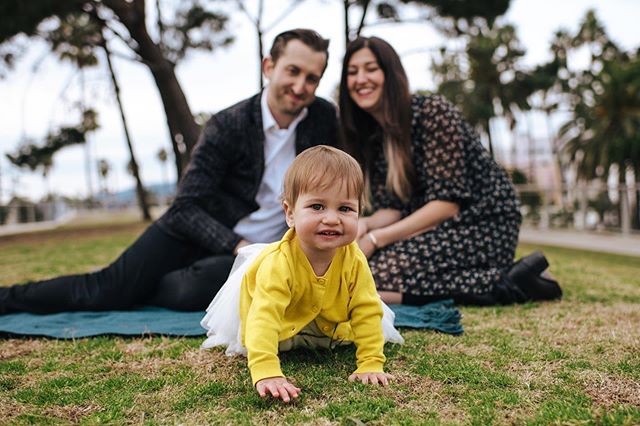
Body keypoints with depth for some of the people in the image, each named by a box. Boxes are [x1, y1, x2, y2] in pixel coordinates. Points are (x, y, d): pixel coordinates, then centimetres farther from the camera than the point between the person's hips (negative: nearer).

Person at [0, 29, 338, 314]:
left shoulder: (323, 118, -6)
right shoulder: (227, 126, -14)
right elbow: (186, 207, -16)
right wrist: (239, 247, -28)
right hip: (197, 232, -1)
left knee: (192, 291, -31)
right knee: (106, 286, -9)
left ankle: (139, 289, -2)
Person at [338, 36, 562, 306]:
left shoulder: (432, 112, -14)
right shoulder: (370, 135, 9)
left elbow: (447, 202, -19)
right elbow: (392, 208, 4)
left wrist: (375, 239, -21)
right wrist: (363, 226, -18)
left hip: (483, 229, -9)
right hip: (440, 230, 9)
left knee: (380, 274, -26)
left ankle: (502, 284, -14)